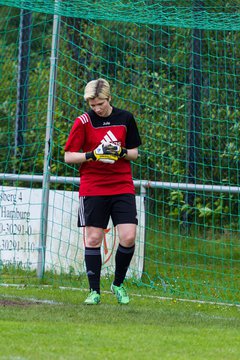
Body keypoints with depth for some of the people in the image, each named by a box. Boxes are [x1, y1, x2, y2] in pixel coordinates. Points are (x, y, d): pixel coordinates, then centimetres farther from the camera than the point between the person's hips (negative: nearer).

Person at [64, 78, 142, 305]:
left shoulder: (125, 118, 3)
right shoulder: (83, 122, -3)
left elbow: (134, 152, 11)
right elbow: (68, 156, -2)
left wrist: (122, 153, -11)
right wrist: (92, 155, -18)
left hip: (123, 187, 1)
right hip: (92, 189, -1)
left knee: (128, 237, -9)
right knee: (93, 239, -2)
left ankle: (118, 284, 12)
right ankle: (94, 291, 7)